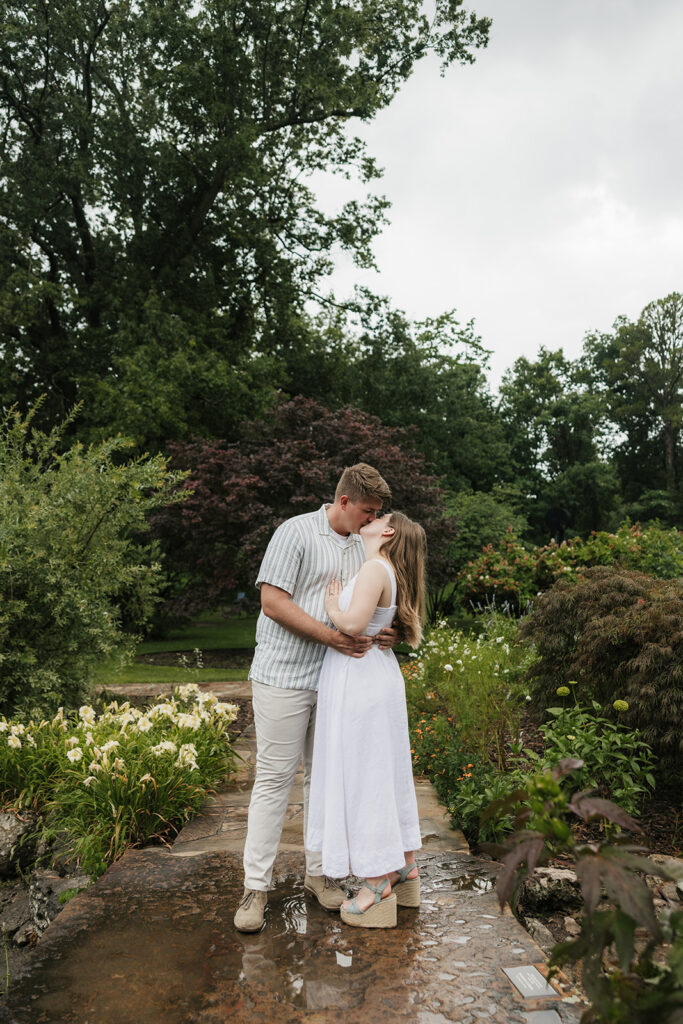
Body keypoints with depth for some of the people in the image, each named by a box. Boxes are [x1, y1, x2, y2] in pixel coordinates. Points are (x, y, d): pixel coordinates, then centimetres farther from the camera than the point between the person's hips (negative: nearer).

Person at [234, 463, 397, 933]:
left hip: (335, 678, 6)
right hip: (285, 677, -6)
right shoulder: (296, 532, -9)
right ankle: (256, 885, 13)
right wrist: (331, 635, -20)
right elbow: (273, 600, -15)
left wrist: (385, 633, -3)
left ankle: (319, 872, 28)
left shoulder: (362, 546, 13)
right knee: (275, 777, 0)